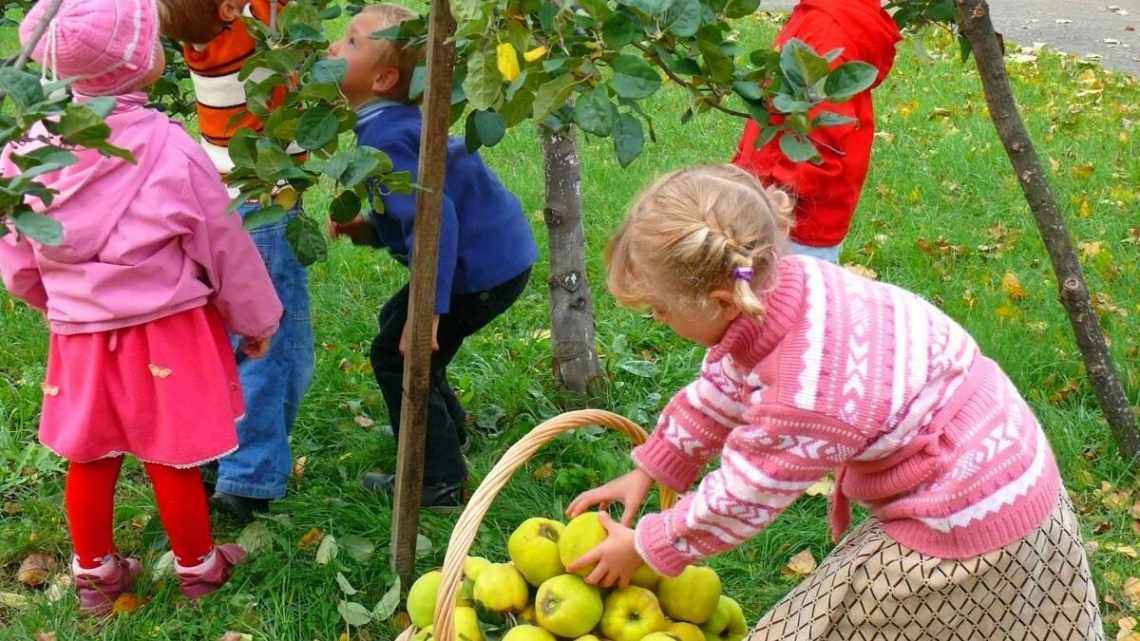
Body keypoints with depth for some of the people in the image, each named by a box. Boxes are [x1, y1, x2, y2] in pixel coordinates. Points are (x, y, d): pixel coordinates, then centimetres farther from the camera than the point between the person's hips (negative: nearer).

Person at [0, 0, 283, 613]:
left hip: (79, 334, 4)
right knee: (172, 462, 13)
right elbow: (223, 247, -7)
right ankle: (197, 567, 33)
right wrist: (255, 319, 9)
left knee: (90, 459, 19)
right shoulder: (168, 148, -19)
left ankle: (94, 573, 37)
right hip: (165, 333, -3)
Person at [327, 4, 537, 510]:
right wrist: (367, 229, 5)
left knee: (398, 354, 2)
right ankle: (448, 430, 43)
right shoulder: (395, 123, 9)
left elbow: (434, 217, -32)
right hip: (501, 253, 10)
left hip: (484, 268, -10)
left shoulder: (385, 139, -23)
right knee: (397, 321, 28)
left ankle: (438, 483, 10)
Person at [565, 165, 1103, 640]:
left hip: (966, 529, -9)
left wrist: (641, 548, 0)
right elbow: (721, 387, 8)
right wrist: (648, 471, 17)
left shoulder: (805, 404, -34)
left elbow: (734, 506, -17)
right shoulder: (784, 284, -11)